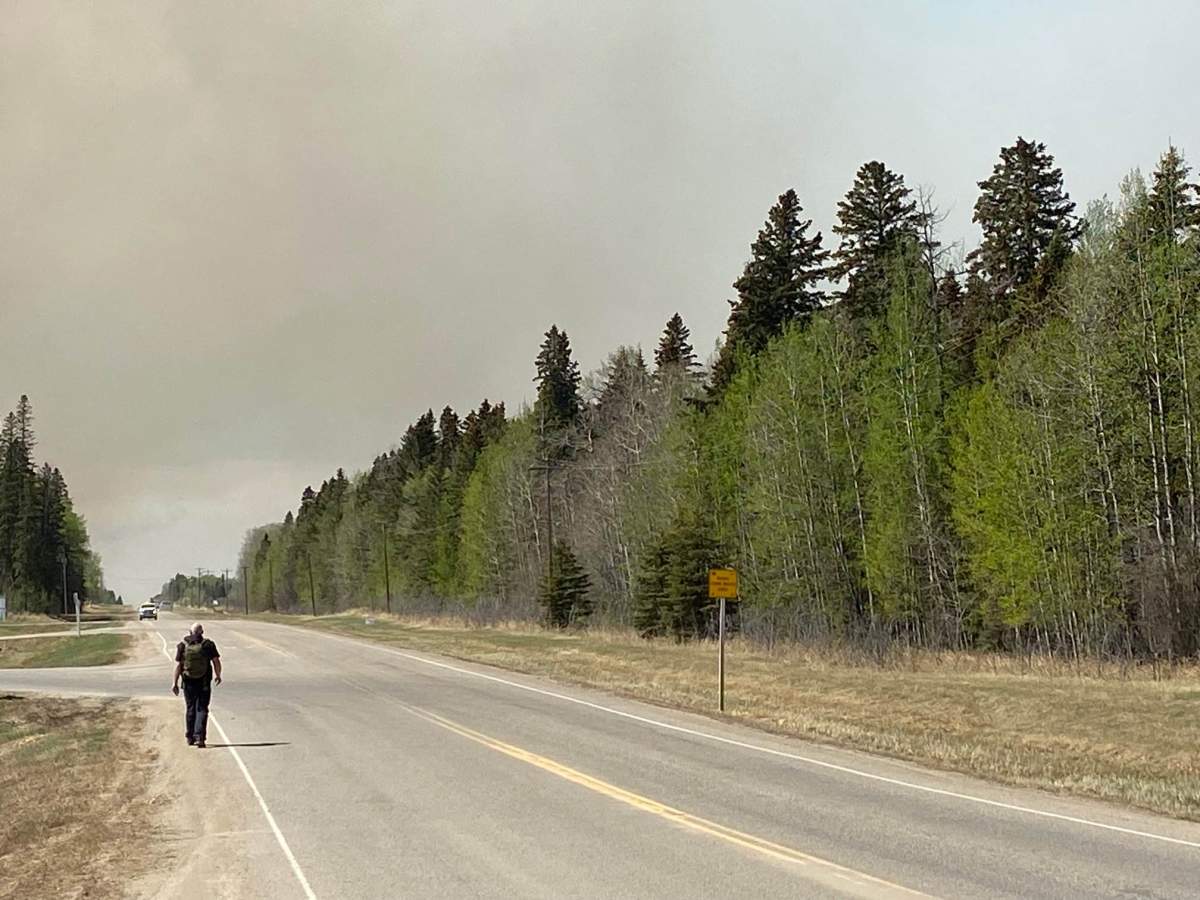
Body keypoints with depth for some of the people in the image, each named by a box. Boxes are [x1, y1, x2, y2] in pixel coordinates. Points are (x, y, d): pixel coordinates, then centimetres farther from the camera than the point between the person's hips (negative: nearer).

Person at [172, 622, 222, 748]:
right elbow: (216, 662, -6)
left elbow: (178, 665, -5)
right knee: (202, 709, 2)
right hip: (204, 682, -2)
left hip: (188, 682, 2)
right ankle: (200, 737, -11)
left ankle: (190, 737, 22)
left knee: (191, 709, 15)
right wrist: (218, 675, 11)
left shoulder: (182, 645, -2)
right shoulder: (208, 644, -6)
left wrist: (175, 683, -2)